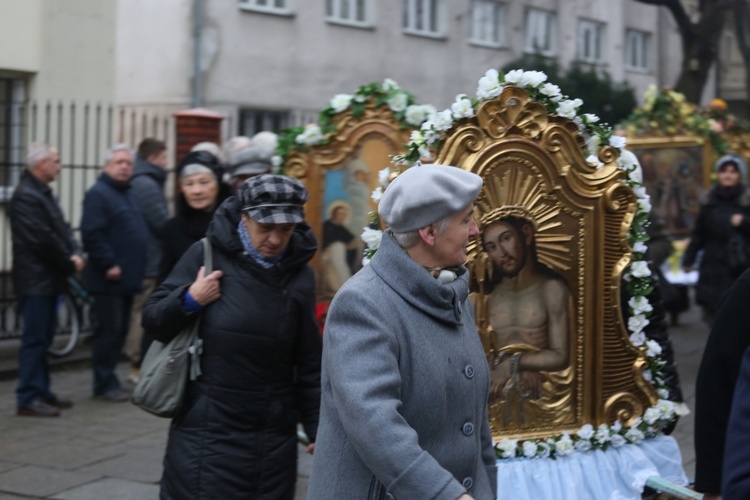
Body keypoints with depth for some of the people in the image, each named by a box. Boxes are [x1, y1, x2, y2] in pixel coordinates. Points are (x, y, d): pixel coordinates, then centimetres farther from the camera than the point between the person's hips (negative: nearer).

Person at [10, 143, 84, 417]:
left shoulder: (43, 193, 15)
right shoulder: (26, 196, -17)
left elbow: (61, 228, 15)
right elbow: (43, 239, -21)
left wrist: (75, 254, -3)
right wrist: (69, 263, -10)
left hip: (49, 278, 10)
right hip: (36, 280, -10)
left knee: (43, 339, 15)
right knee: (34, 339, -6)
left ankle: (41, 391, 23)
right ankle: (28, 398, -2)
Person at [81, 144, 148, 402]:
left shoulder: (130, 195, 18)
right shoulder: (98, 194, -10)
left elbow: (141, 232, 24)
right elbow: (91, 234, -19)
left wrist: (138, 269, 14)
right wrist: (109, 264, -20)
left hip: (129, 277, 9)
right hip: (110, 278, -9)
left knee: (120, 331, 12)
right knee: (108, 331, -4)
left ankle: (108, 380, 20)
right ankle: (104, 384, 4)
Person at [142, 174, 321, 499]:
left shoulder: (299, 275, 1)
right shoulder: (207, 255, -5)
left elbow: (308, 363, 7)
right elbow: (152, 321, 1)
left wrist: (318, 427, 7)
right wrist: (189, 300, -16)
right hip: (204, 434, -1)